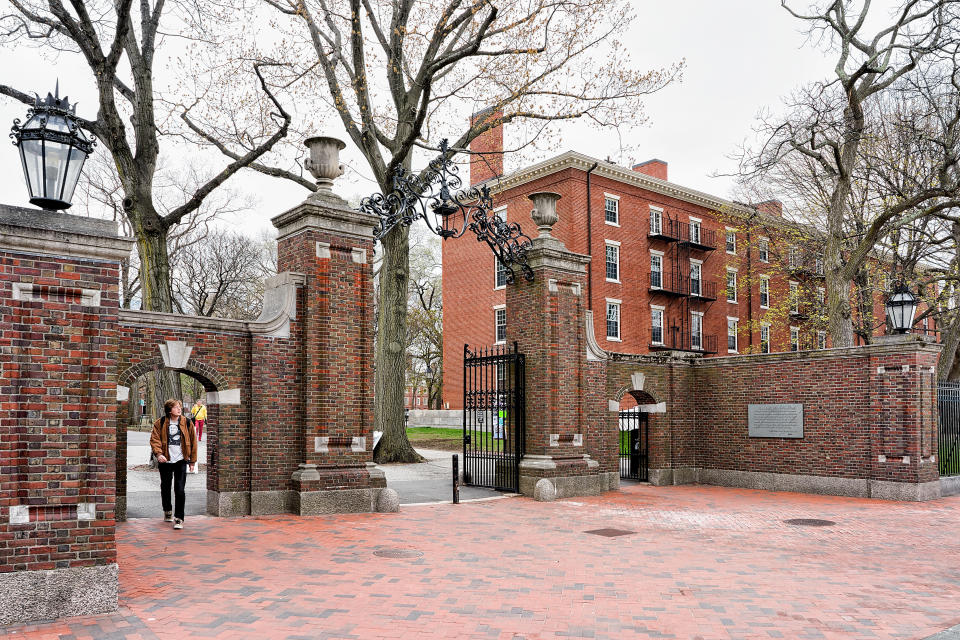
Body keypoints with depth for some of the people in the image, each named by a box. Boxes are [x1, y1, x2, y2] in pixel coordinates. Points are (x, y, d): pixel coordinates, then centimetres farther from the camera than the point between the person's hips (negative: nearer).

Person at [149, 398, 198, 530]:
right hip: (165, 460, 1)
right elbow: (154, 439, -5)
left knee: (180, 490, -9)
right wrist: (158, 453, -22)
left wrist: (192, 461, 8)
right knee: (165, 488, 17)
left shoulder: (187, 423, 0)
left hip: (181, 460, -1)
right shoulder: (160, 423, -1)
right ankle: (167, 511, 41)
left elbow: (193, 442, 6)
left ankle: (179, 518, -1)